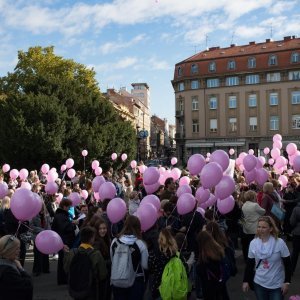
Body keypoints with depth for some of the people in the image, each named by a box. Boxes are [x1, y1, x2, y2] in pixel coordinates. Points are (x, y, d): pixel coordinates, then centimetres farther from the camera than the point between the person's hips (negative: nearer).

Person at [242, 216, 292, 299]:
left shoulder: (280, 243, -14)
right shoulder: (253, 243, -6)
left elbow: (287, 264, -6)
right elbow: (250, 264, 3)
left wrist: (286, 282, -7)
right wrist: (246, 281, 3)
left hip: (277, 285, -2)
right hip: (259, 283, 2)